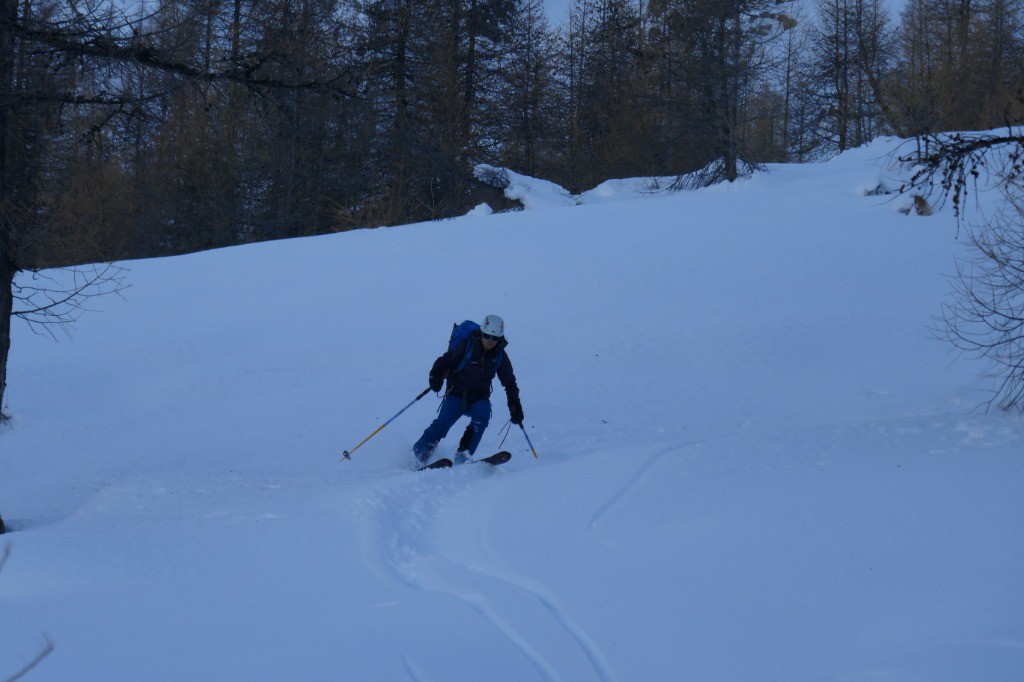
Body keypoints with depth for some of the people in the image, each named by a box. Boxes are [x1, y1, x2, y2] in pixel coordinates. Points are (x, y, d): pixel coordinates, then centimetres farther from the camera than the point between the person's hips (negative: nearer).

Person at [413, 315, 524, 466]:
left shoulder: (500, 357, 2)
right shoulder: (467, 346, -8)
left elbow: (509, 383, 11)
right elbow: (446, 361, -4)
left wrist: (515, 406, 3)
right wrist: (436, 377, -23)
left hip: (479, 398, 2)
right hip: (457, 395, -2)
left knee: (482, 416, -30)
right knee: (443, 422, -24)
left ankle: (463, 455, -32)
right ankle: (419, 454, -17)